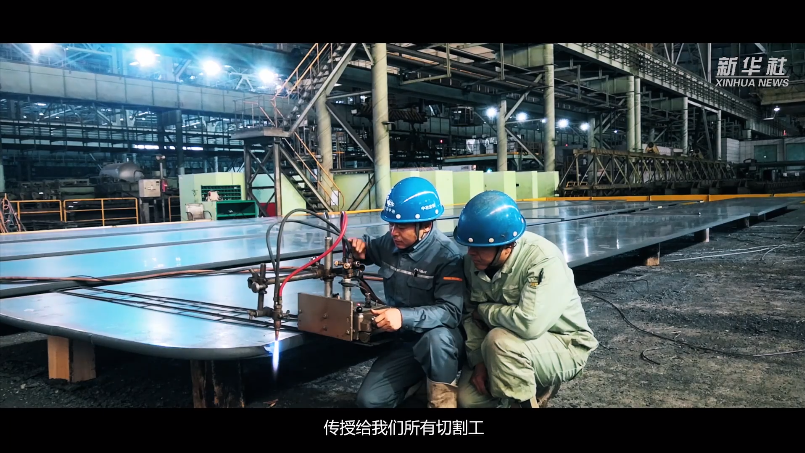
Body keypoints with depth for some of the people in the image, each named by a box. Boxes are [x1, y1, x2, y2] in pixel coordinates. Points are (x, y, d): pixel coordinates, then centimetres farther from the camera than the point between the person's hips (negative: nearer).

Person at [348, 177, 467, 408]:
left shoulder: (446, 254, -22)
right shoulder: (390, 242, -3)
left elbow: (451, 311, -30)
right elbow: (372, 248, 23)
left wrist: (404, 317, -44)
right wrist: (361, 248, -3)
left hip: (441, 341, -5)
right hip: (405, 340, 6)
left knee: (436, 337, -41)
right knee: (369, 400, -5)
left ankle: (443, 395, -12)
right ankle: (421, 374, 19)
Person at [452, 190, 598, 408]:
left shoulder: (544, 260, -30)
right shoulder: (474, 260, -10)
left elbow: (529, 323, -40)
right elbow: (470, 314, 0)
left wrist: (485, 310, -23)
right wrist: (478, 360, -12)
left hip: (564, 346, -7)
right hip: (514, 347, 7)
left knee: (499, 341, -35)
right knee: (468, 398, -7)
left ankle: (522, 400, -8)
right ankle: (537, 386, 15)